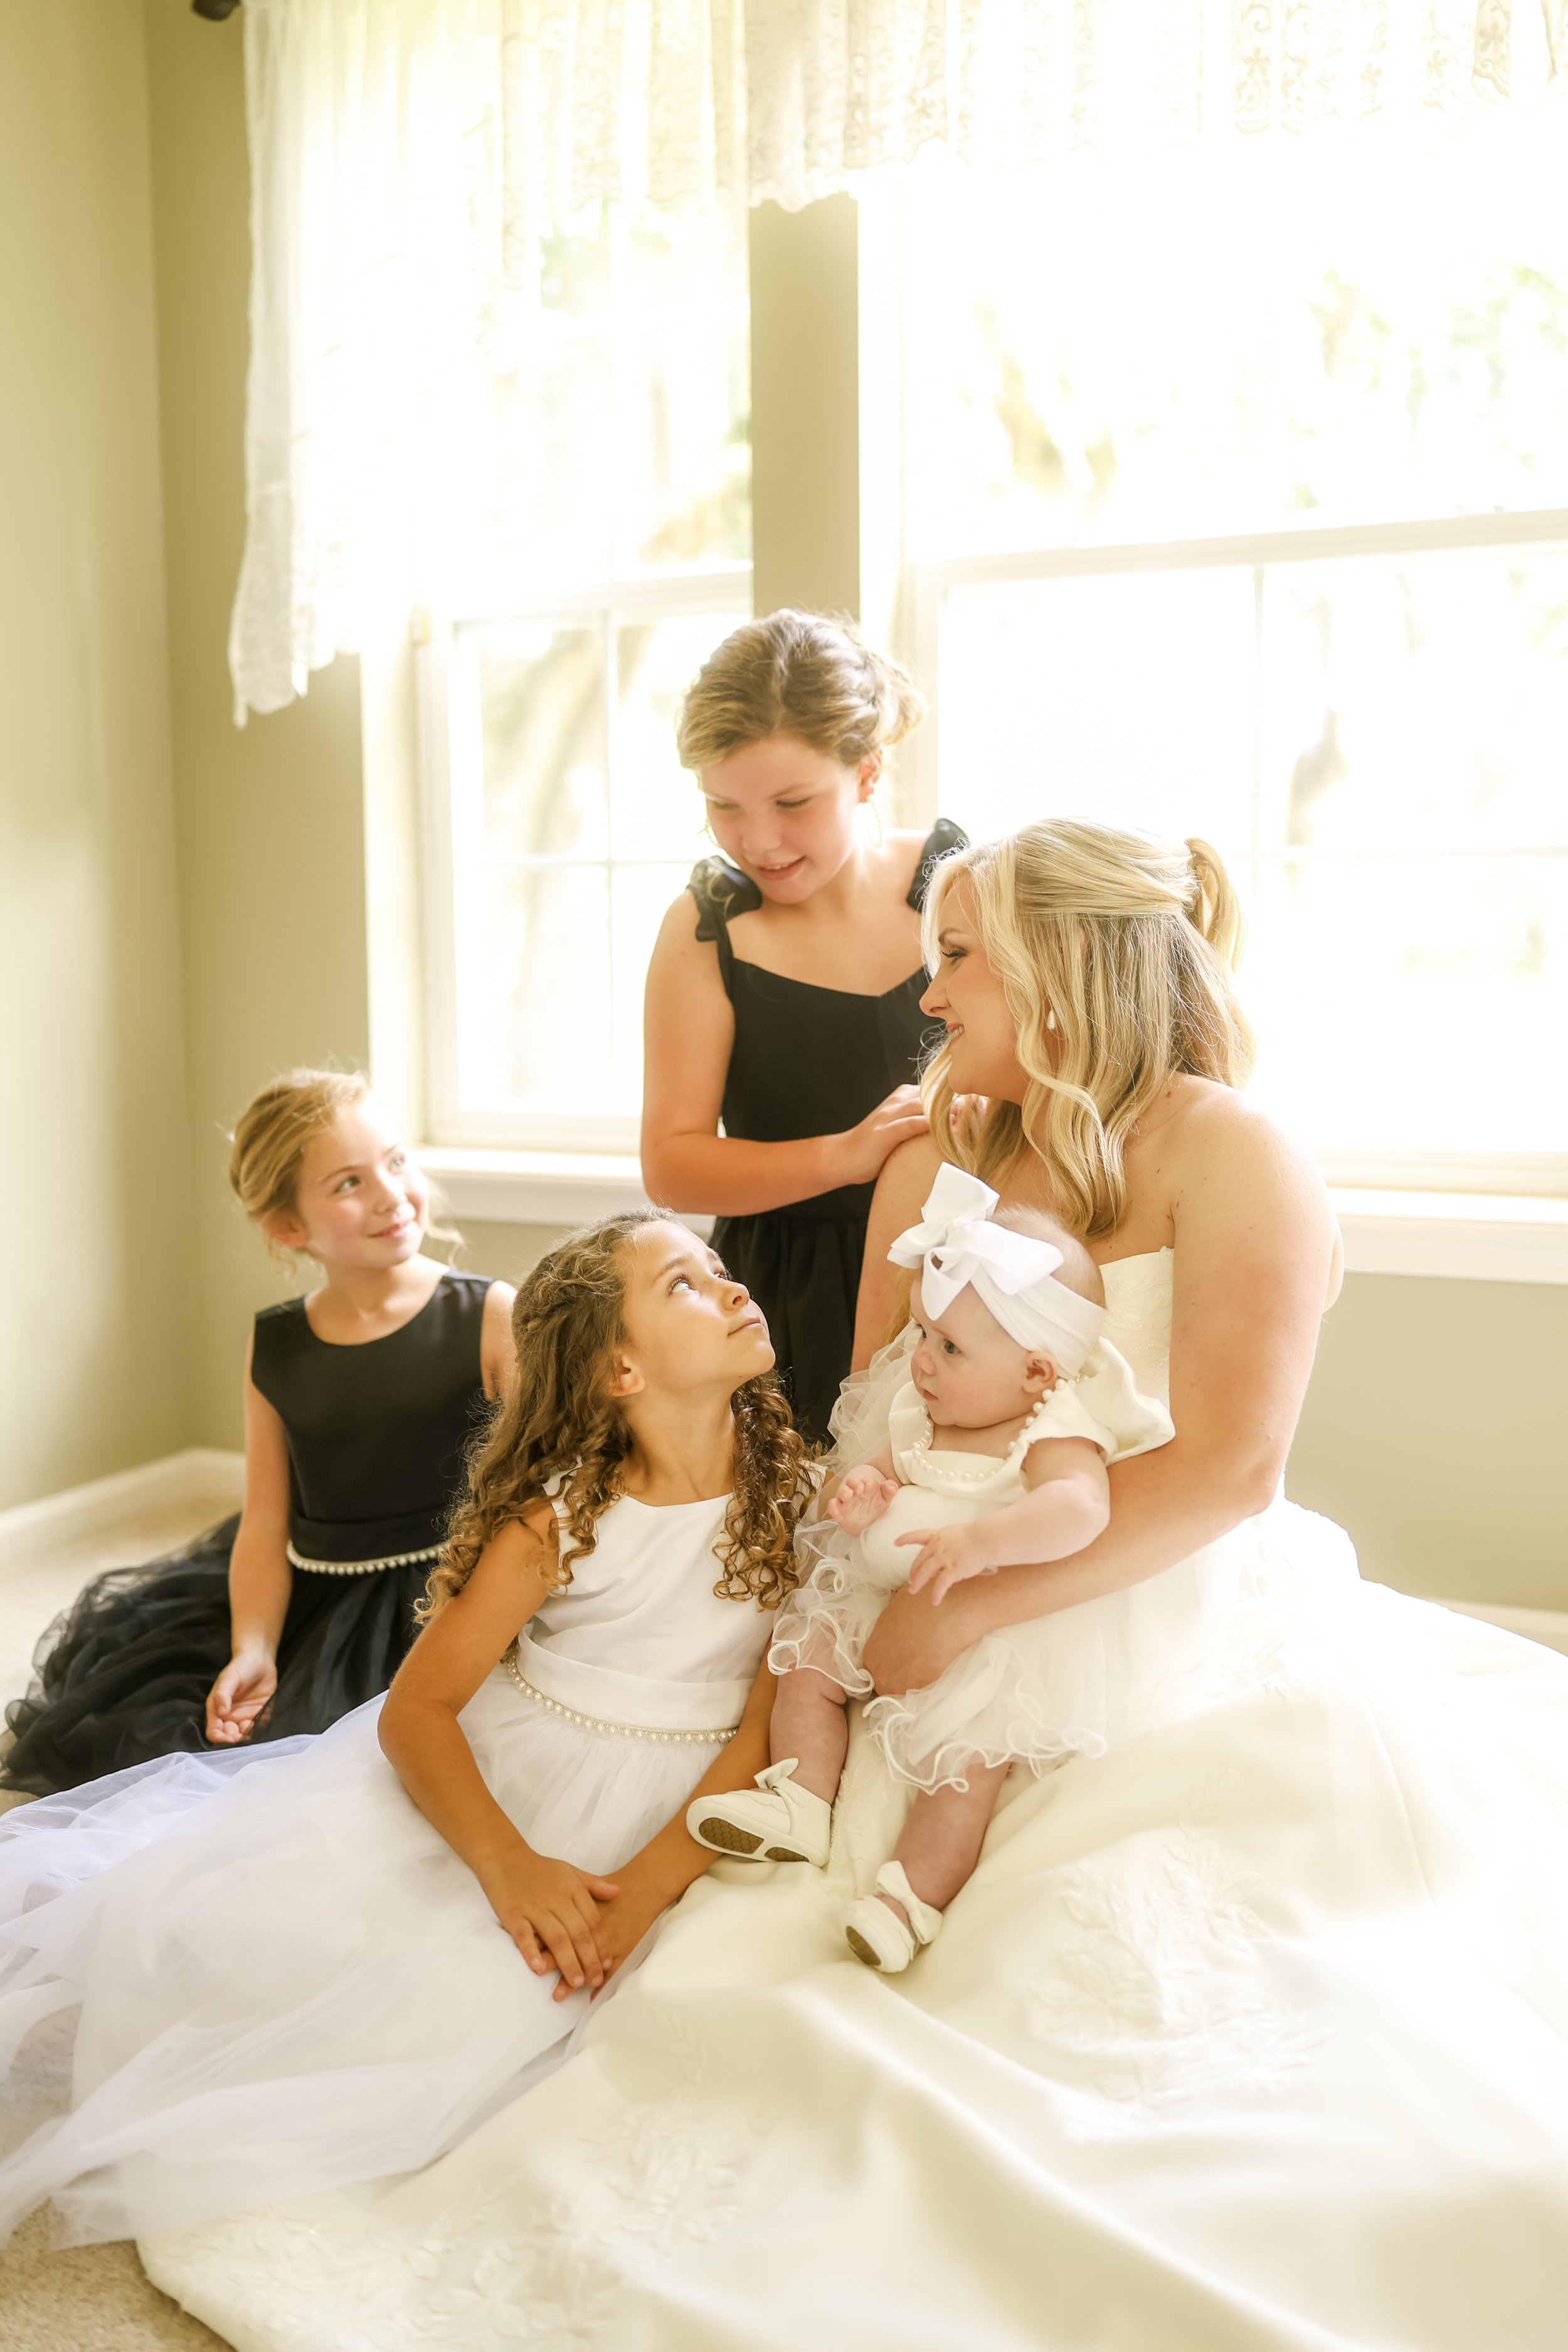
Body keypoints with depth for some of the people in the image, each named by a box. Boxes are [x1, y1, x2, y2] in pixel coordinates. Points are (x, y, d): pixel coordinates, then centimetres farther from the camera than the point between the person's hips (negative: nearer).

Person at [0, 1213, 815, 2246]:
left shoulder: (799, 1495, -9)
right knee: (225, 1919, -15)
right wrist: (508, 1863, -27)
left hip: (657, 1821, 0)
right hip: (480, 1774, 1)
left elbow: (768, 1732, -9)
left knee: (462, 2009, -22)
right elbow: (415, 1707, -10)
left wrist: (640, 1894, -20)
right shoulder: (560, 1516, -10)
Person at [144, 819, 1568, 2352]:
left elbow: (1227, 1470, -18)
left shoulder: (1224, 1151, -10)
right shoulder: (931, 1166, 7)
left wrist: (963, 1611, -17)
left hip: (1197, 1689, -4)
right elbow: (867, 1443, 7)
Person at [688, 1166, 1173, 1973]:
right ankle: (798, 1804, 12)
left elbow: (1080, 1506, -42)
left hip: (999, 1637, -8)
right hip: (892, 1603, 8)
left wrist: (983, 1539, -57)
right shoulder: (924, 1410, 1)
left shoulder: (1054, 1435, -24)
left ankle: (912, 1893, 1)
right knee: (805, 1658, 4)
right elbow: (893, 1462, 13)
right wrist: (861, 1487, -13)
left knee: (967, 1753, -15)